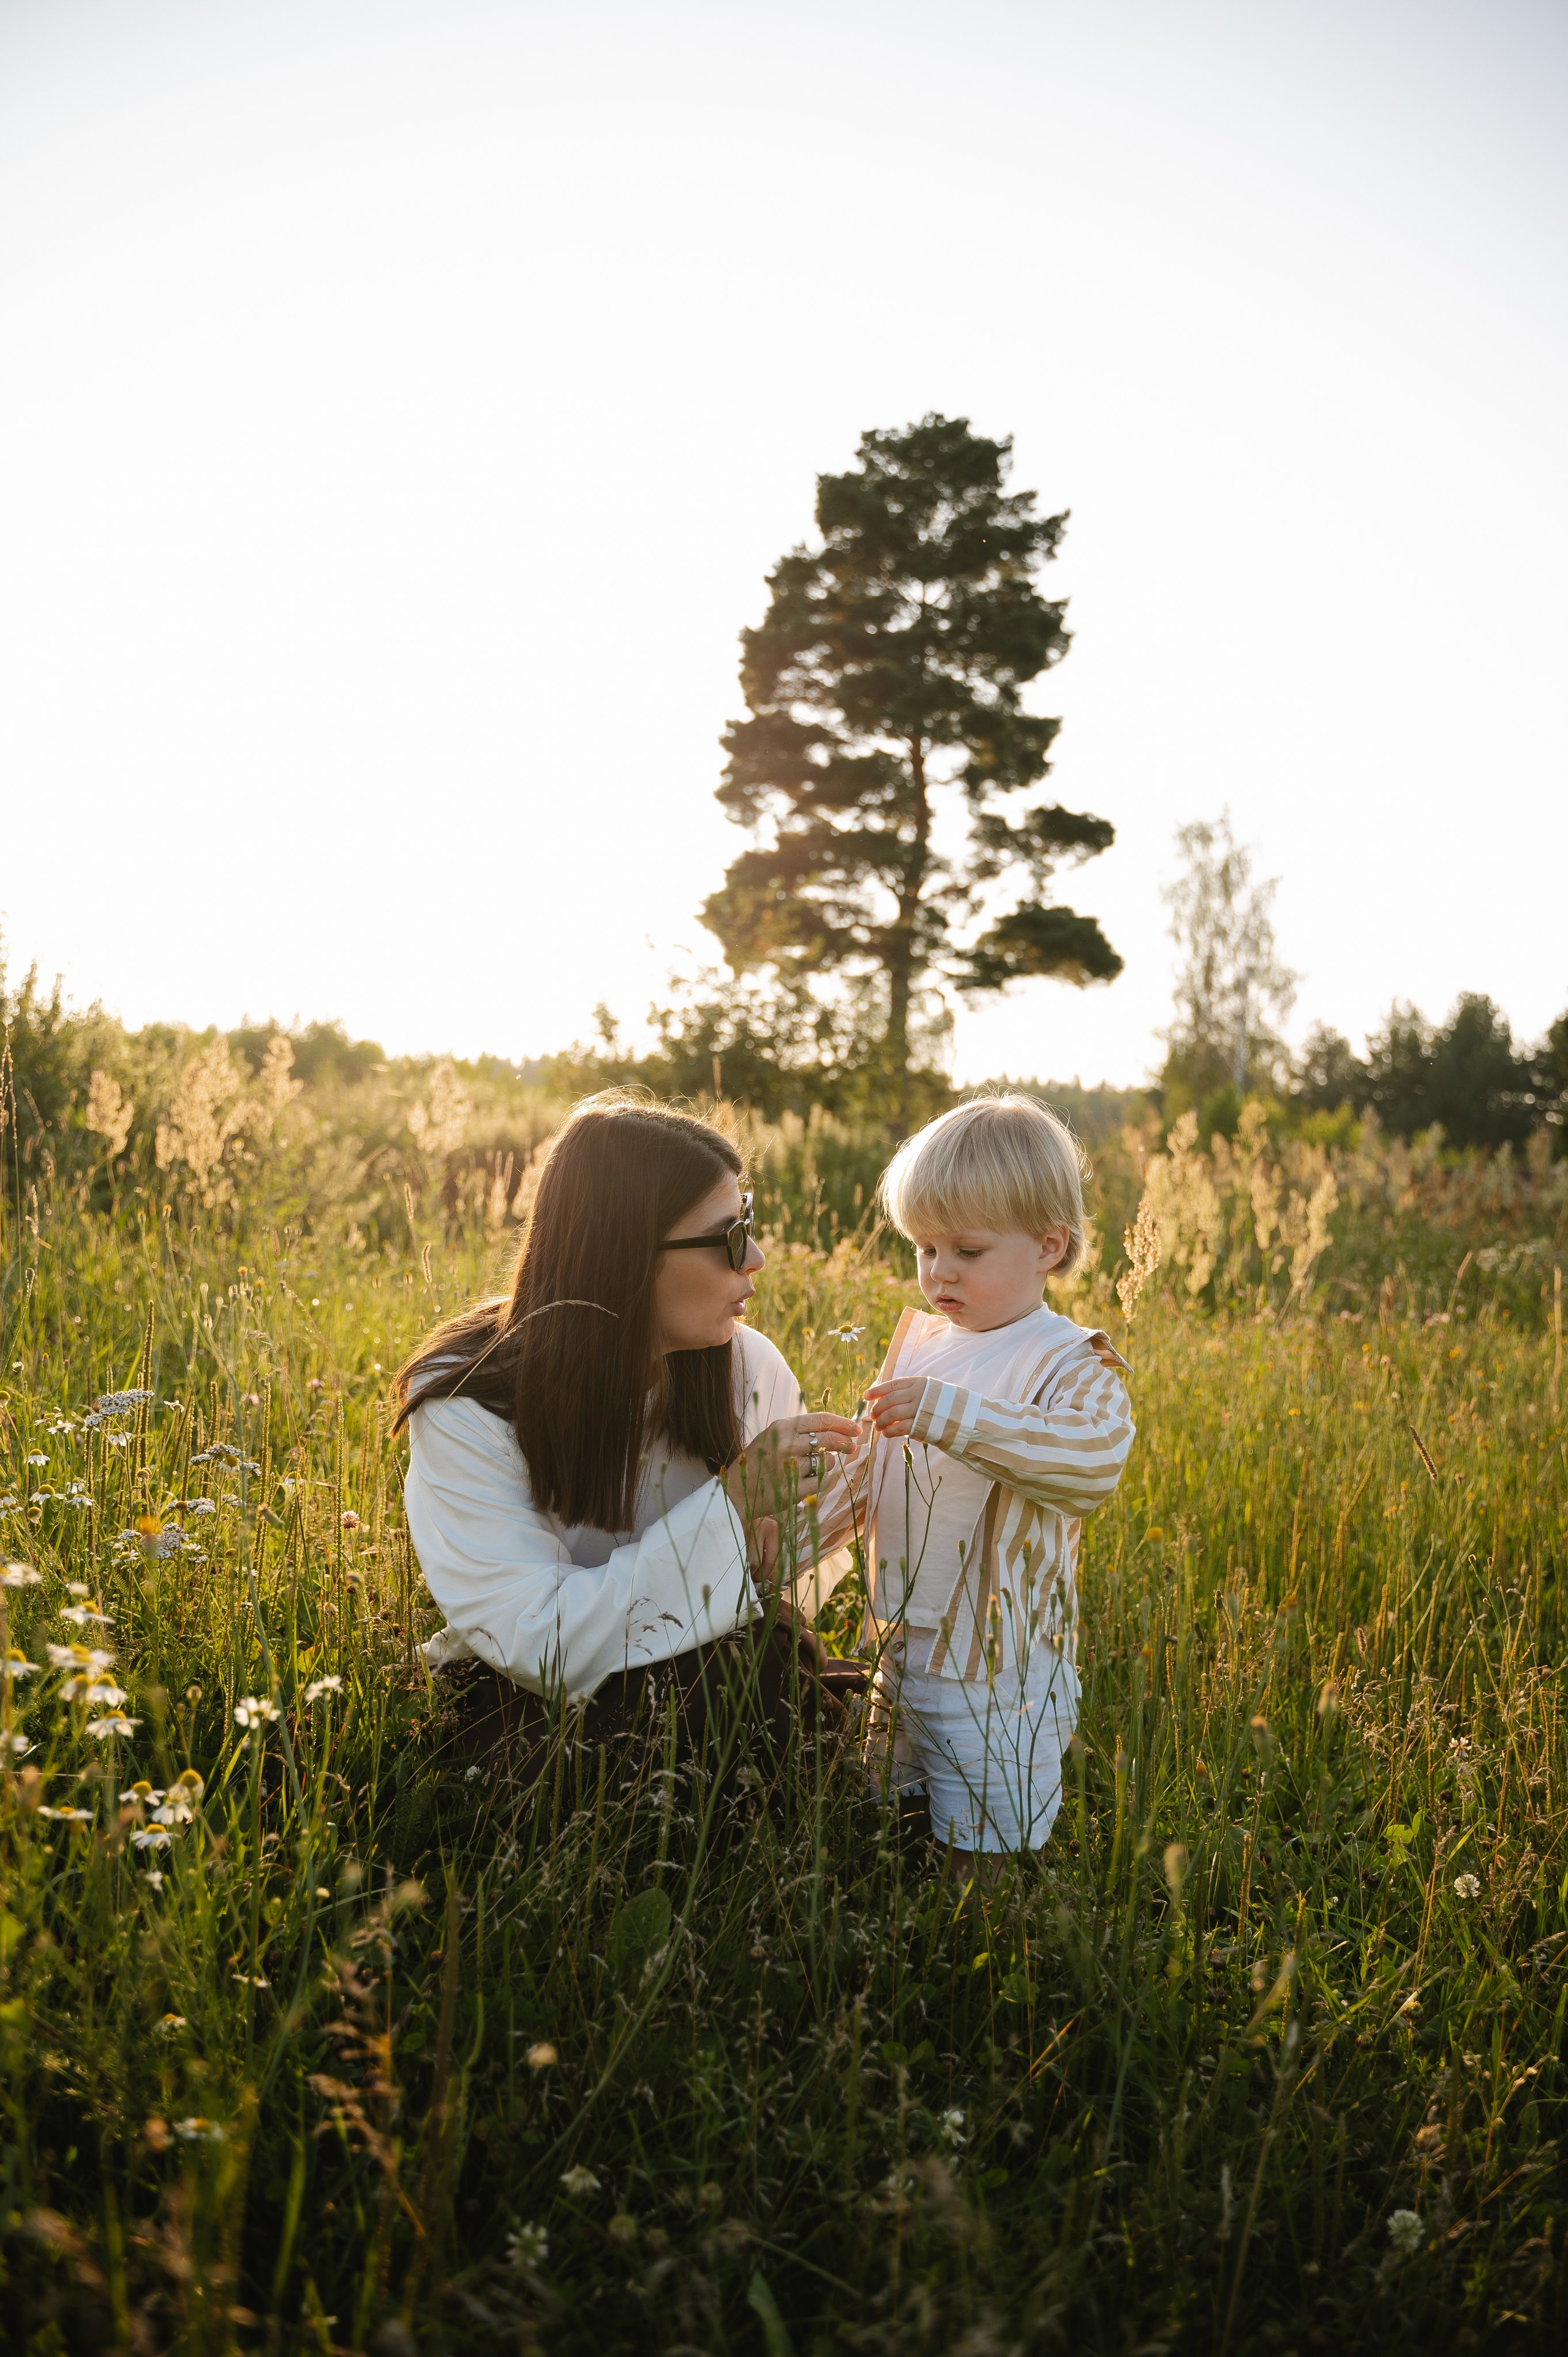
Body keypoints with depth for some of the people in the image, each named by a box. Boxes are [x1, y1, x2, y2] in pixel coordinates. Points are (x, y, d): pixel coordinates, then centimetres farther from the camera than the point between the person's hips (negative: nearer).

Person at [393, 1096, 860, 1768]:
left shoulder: (751, 1369, -5)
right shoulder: (465, 1407, -18)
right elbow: (540, 1648, -25)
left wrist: (779, 1555, -14)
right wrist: (731, 1506, -28)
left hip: (715, 1680, 4)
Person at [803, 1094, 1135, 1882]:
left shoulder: (1070, 1365, -13)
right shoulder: (919, 1342, 8)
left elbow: (1096, 1456, -35)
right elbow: (865, 1472, 18)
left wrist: (948, 1413, -41)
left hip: (998, 1675, -7)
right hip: (899, 1653, 7)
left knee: (980, 1862, 2)